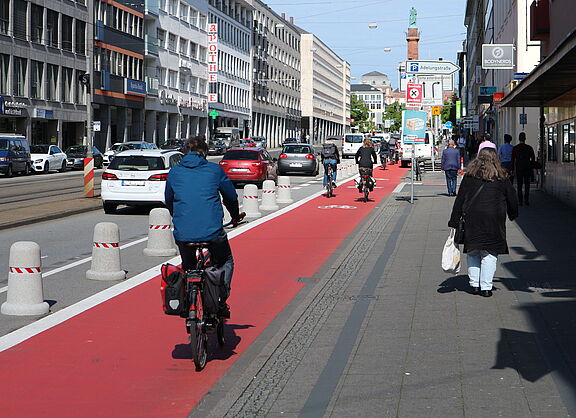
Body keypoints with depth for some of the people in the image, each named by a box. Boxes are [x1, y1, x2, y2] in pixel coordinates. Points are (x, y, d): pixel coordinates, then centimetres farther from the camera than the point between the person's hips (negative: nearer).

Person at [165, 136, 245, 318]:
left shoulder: (174, 172, 10)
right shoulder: (215, 170, 5)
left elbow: (168, 200, 23)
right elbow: (231, 196, 16)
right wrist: (235, 216, 35)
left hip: (183, 232, 2)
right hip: (212, 231, -2)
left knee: (187, 268, 26)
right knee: (225, 262, 23)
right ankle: (221, 301, 9)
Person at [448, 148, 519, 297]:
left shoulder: (469, 176, 3)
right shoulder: (501, 177, 2)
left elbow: (459, 200, 3)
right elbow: (512, 198, 8)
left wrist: (454, 221, 6)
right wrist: (513, 215, 26)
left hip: (472, 219, 1)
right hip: (494, 220, -1)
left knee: (473, 252, 13)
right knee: (490, 253, 4)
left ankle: (474, 284, 12)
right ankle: (486, 287, 0)